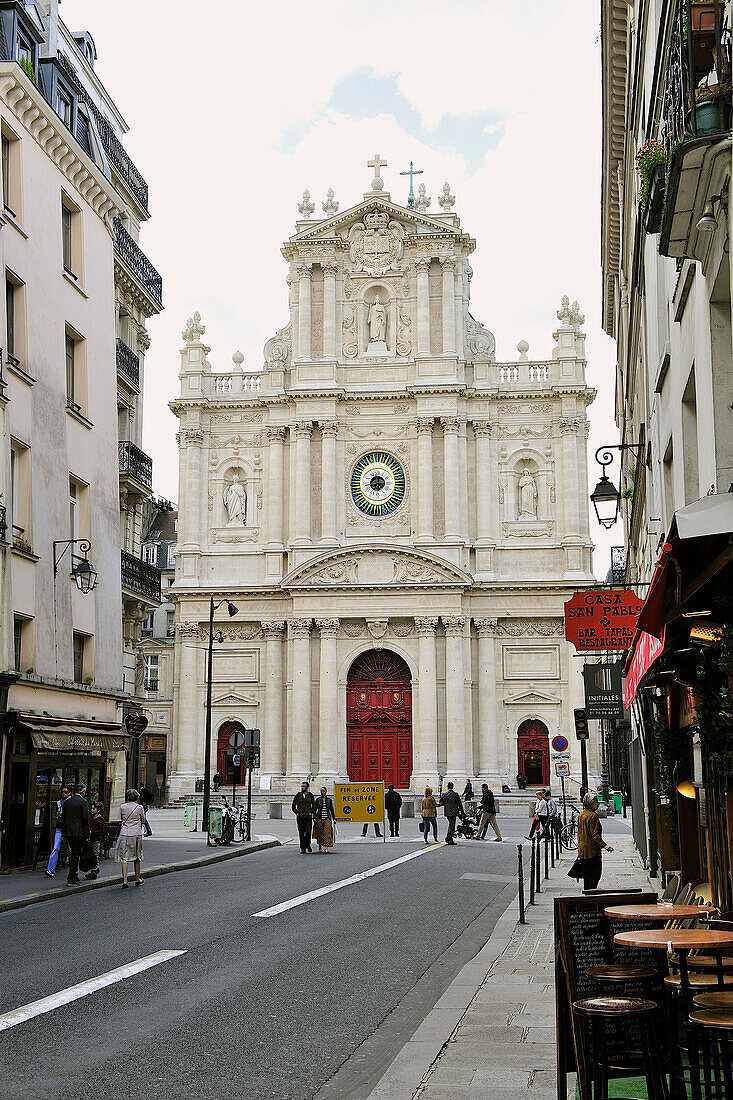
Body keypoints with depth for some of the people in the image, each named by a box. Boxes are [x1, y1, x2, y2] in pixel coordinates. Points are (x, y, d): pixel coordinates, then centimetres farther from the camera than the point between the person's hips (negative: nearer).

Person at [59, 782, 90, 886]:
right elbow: (85, 819, -11)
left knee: (73, 854, 17)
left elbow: (63, 819, 13)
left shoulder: (67, 802, 11)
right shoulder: (83, 802, -8)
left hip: (67, 832, 6)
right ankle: (71, 879, -3)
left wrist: (64, 833, 19)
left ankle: (74, 876, 23)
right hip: (78, 833, -6)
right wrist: (87, 835, -7)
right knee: (75, 855, -3)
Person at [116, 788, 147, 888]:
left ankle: (124, 881, -12)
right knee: (137, 857, 15)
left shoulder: (122, 807, 0)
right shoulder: (139, 807, -4)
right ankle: (137, 879, 26)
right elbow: (143, 821, 7)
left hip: (124, 834, 0)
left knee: (124, 857, -1)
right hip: (136, 834, 0)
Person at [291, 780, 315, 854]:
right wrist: (297, 813, -1)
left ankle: (308, 845, 15)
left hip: (308, 817, 0)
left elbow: (314, 806, 14)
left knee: (308, 831, -8)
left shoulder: (310, 795, 6)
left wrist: (311, 812, 1)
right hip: (300, 817, 0)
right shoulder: (298, 795, 6)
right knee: (301, 833, -2)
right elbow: (293, 806, 11)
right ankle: (302, 848, 2)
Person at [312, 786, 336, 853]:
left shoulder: (329, 800, 9)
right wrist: (314, 818, -7)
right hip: (319, 818, 0)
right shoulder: (318, 799, 5)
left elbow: (331, 809, 13)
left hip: (327, 818, 0)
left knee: (327, 833, -12)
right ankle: (320, 847, 23)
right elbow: (314, 809, 3)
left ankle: (326, 848, -20)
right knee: (320, 833, 4)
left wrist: (334, 818, 10)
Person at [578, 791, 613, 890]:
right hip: (592, 850, -9)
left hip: (582, 850, 9)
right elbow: (595, 835, -20)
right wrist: (604, 845, -24)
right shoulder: (593, 816, -15)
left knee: (587, 874, 14)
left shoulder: (581, 814, 13)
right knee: (596, 874, -5)